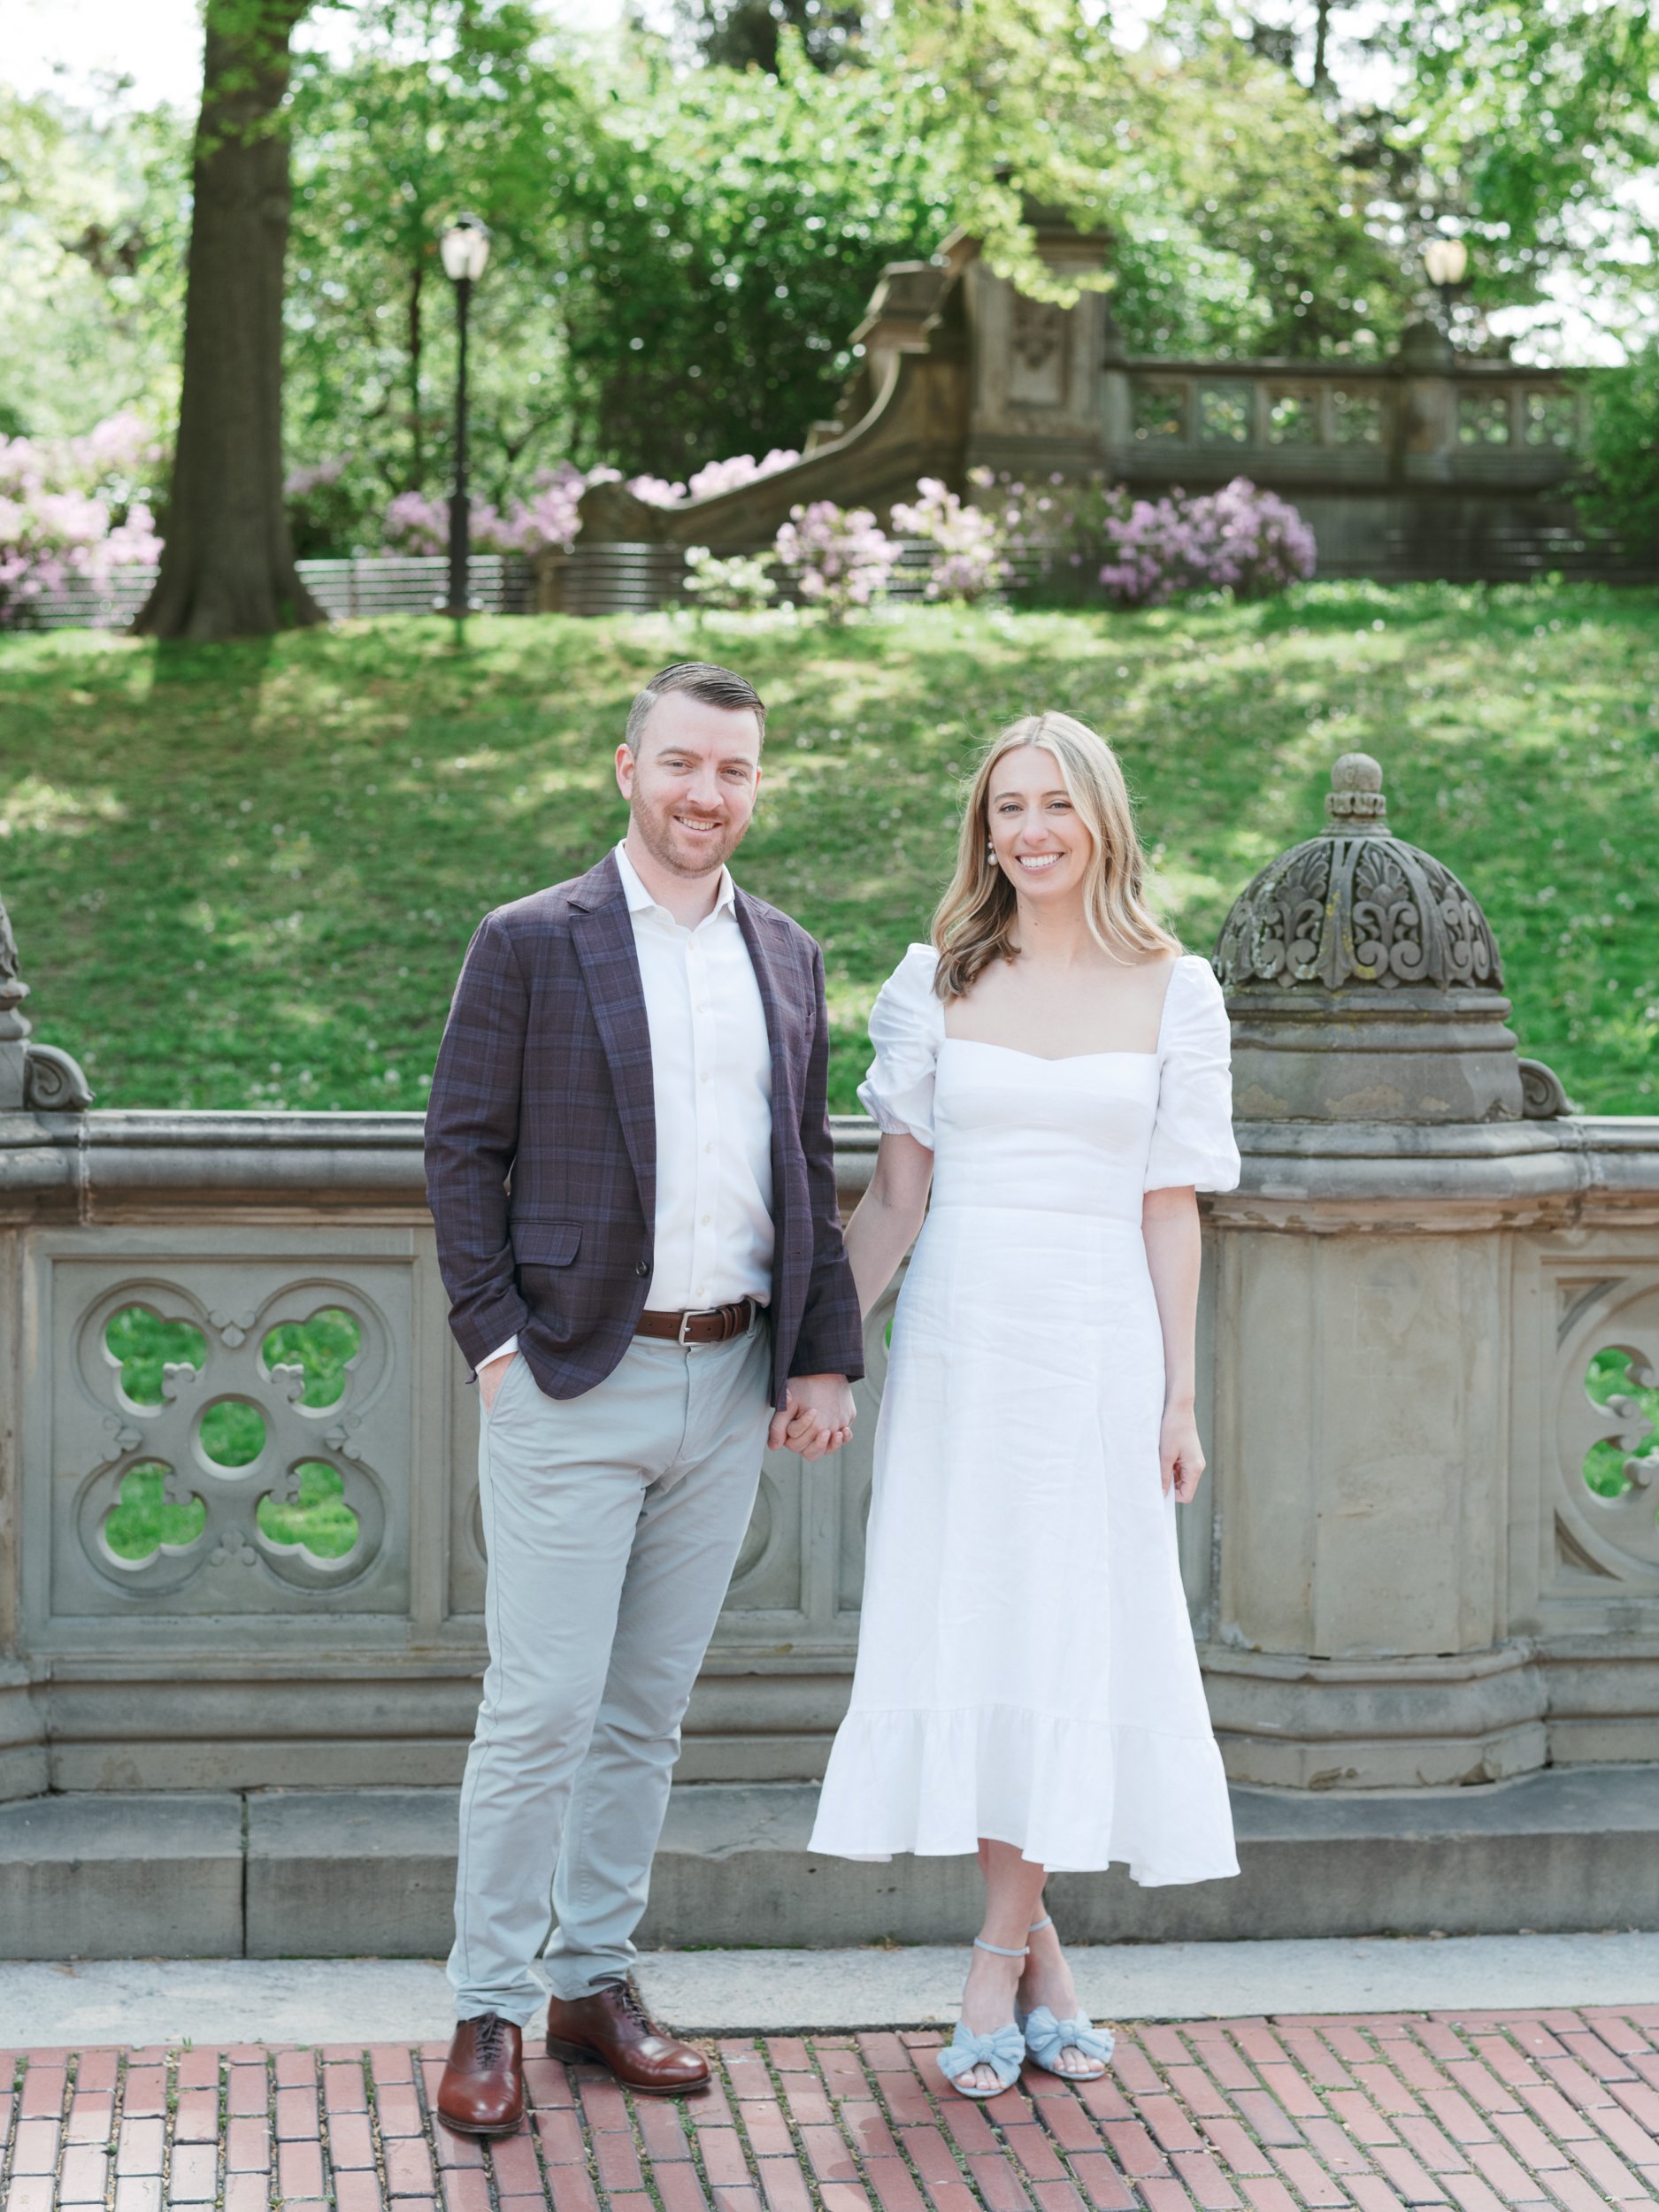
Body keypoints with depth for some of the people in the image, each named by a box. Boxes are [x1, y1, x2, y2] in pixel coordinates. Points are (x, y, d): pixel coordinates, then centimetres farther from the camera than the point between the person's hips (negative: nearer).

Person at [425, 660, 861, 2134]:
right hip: (571, 1388, -5)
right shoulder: (530, 944, -3)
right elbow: (464, 1149, -3)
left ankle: (595, 1982, 21)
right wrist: (495, 1338, -10)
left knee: (651, 1708, 11)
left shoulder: (786, 957, 11)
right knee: (541, 1706, -5)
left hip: (729, 1389, 5)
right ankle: (490, 2010, 5)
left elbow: (809, 1170, 15)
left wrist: (826, 1354, 8)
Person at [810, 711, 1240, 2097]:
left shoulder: (1173, 993, 3)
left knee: (1064, 1634, -1)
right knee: (970, 1628, 1)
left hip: (1099, 1344, -1)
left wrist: (1179, 1396, 1)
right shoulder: (938, 981, 4)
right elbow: (895, 1193, 6)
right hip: (960, 1338, 1)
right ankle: (1036, 1952, 13)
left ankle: (1000, 1964, 8)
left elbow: (1171, 1208, 4)